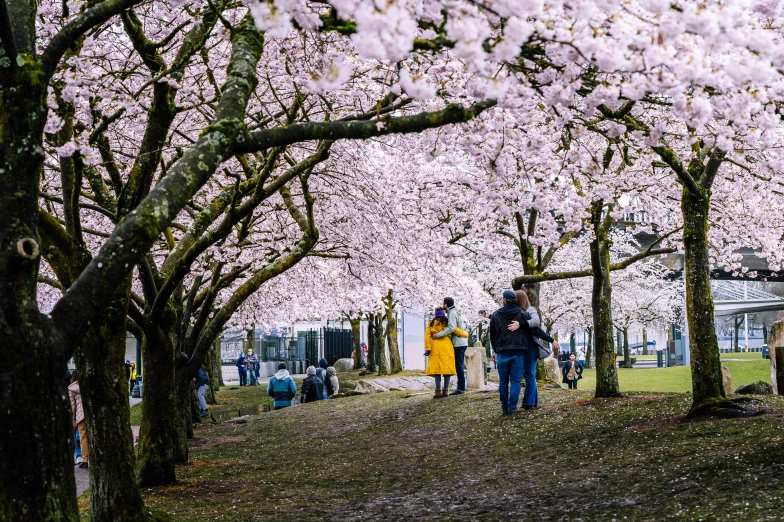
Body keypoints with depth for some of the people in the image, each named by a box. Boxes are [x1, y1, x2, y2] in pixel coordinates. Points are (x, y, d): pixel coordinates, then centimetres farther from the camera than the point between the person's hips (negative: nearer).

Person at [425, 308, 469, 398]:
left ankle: (438, 390, -10)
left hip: (436, 348, 0)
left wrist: (428, 348, -2)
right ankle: (445, 390, 3)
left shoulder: (431, 323, 11)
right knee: (447, 368, 4)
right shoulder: (447, 323, 9)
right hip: (447, 348, 0)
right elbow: (456, 331, 3)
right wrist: (465, 334, 21)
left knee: (436, 368, -1)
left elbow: (427, 336, 2)